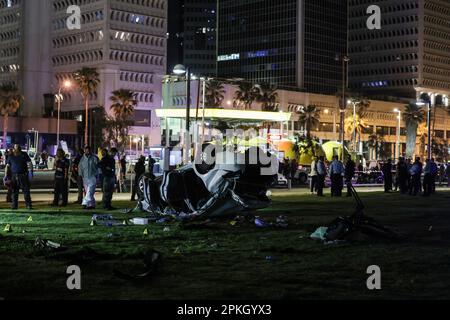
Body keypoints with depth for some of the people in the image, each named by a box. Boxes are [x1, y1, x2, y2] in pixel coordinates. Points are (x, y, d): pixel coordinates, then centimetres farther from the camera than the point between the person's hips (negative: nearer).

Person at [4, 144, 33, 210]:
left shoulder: (24, 155, 5)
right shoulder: (10, 156, 9)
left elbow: (29, 163, -3)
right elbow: (7, 166, 9)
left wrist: (30, 170, -20)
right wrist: (6, 176, 2)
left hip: (23, 176, -2)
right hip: (14, 176, 2)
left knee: (26, 191, -4)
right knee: (14, 191, 3)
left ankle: (28, 205, -1)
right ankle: (14, 205, 9)